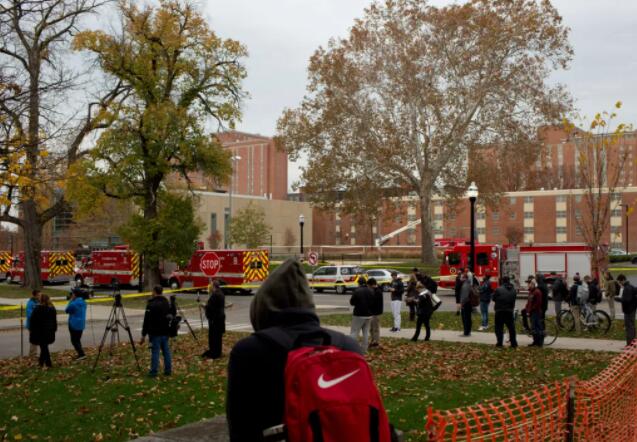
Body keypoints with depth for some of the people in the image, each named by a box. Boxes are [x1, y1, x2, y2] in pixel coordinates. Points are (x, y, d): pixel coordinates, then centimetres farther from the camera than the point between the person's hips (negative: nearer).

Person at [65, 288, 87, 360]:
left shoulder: (73, 304, -20)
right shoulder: (83, 302, 7)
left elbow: (67, 310, -2)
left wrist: (71, 300, 0)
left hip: (74, 325, -8)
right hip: (81, 324, 8)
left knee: (74, 340, 0)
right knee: (78, 340, 19)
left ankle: (81, 354, -8)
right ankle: (80, 354, 19)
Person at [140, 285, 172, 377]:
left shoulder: (151, 304, -13)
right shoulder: (167, 303, 11)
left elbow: (146, 321, -13)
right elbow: (170, 318, 18)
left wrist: (143, 335, -9)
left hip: (155, 333, -7)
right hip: (165, 332, 7)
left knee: (155, 351, -3)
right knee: (166, 351, 11)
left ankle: (154, 371, -1)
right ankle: (168, 370, 15)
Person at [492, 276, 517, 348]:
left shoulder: (498, 289, -11)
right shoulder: (514, 290, 3)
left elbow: (494, 299, -2)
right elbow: (514, 300, 9)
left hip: (499, 310, -3)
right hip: (510, 311, 3)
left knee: (499, 327, 5)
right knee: (511, 328, 11)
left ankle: (499, 343, 2)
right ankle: (514, 343, 12)